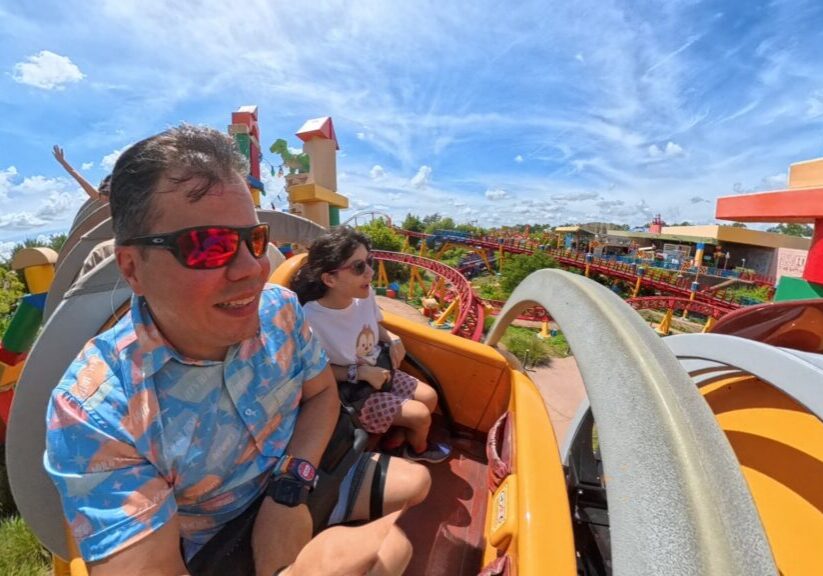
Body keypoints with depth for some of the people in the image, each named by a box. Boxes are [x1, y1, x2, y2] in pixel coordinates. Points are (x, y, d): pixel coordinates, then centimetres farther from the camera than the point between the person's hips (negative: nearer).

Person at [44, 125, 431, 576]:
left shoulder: (279, 308, -17)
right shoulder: (93, 411, -28)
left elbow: (322, 393, -5)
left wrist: (292, 488, -18)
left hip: (300, 479, 5)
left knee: (419, 485, 11)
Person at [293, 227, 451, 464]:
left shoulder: (365, 293, -15)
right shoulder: (311, 320, -35)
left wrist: (392, 339, -10)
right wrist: (360, 372, -25)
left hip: (378, 370, 7)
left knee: (430, 397, 7)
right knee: (421, 416, -5)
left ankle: (398, 435, 32)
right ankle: (419, 449, 32)